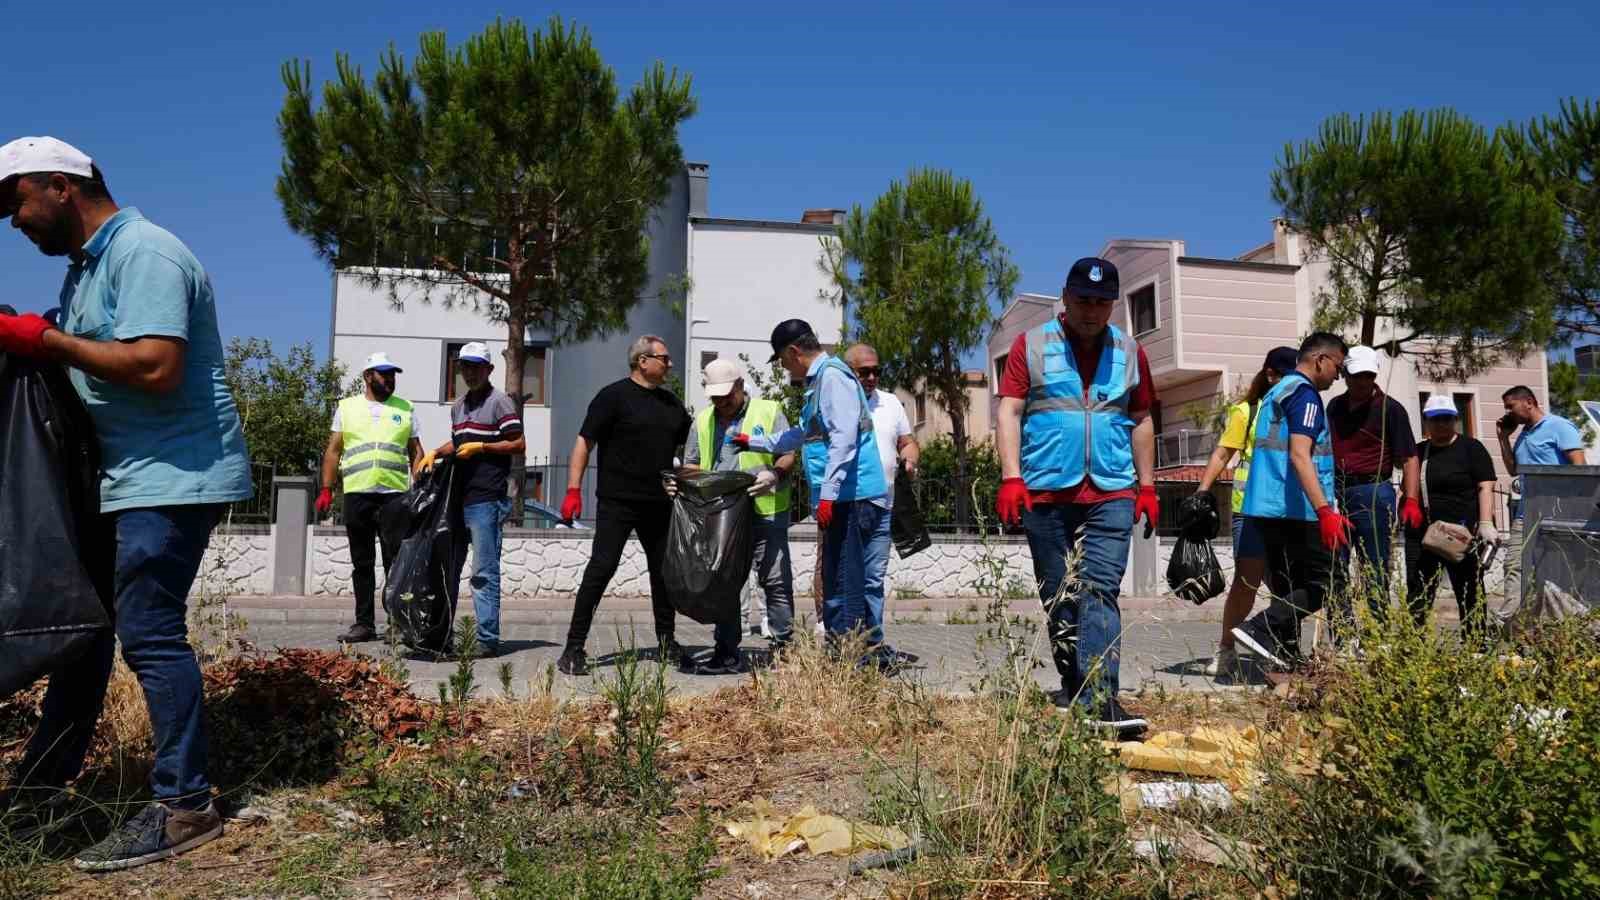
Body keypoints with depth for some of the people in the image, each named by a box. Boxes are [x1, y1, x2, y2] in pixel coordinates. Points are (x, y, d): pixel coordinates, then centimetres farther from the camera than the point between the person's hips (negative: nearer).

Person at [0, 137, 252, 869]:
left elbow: (156, 367, -25)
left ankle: (184, 805, -3)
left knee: (148, 631, -11)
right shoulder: (87, 263, 18)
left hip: (172, 476, -10)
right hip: (124, 476, 10)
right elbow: (85, 358, 19)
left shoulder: (143, 252, -14)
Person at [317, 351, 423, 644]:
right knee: (361, 563, 6)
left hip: (394, 494, -1)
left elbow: (416, 453, 11)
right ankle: (364, 623, 13)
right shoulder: (346, 407, 13)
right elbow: (333, 451, 11)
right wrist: (326, 489, 2)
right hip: (356, 494, 1)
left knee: (395, 562, -4)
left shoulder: (405, 409, 13)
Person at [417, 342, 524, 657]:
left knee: (484, 572, -7)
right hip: (457, 497, 8)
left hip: (485, 499, -8)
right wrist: (436, 453, 13)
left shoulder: (500, 401, -4)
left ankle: (487, 640, -4)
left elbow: (519, 444, -8)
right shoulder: (458, 405, 20)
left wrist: (480, 447, -13)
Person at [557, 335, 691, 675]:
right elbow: (584, 442, -7)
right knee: (601, 568, -9)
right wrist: (573, 490, -14)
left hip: (659, 505, 6)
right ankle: (574, 647, -3)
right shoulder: (614, 396, -4)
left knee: (664, 571, 11)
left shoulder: (671, 403, 15)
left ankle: (666, 643, 25)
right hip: (617, 503, -6)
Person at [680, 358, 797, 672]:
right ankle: (727, 652, 13)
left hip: (766, 513, -4)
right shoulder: (702, 421, 17)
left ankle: (784, 646, 4)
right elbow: (692, 464, 19)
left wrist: (774, 474, -23)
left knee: (775, 581, -4)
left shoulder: (769, 412, 4)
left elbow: (788, 455, -2)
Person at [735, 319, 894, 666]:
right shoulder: (819, 380, 23)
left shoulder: (832, 375, -9)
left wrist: (828, 493, -23)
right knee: (838, 581, 11)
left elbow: (843, 437, -20)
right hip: (845, 499, 10)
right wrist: (753, 442, 47)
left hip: (852, 498, -10)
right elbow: (802, 435, 39)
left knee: (847, 582, -7)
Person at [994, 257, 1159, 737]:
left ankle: (1100, 699, -15)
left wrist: (1147, 485, 14)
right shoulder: (1031, 346, 4)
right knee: (1058, 600, 7)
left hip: (1112, 495, 1)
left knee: (1099, 592, -11)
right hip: (1045, 493, -1)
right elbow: (1009, 411, -2)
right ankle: (1073, 690, 21)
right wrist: (1011, 478, -12)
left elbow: (1141, 421, 18)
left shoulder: (1129, 352, 12)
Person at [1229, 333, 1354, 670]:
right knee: (1320, 585, -4)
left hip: (1265, 507, 9)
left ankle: (1288, 661, 10)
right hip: (1296, 509, -9)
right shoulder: (1305, 393, -8)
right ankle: (1260, 629, -17)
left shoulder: (1276, 392, 21)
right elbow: (1299, 455, -21)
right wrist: (1325, 510, -27)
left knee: (1288, 588, 11)